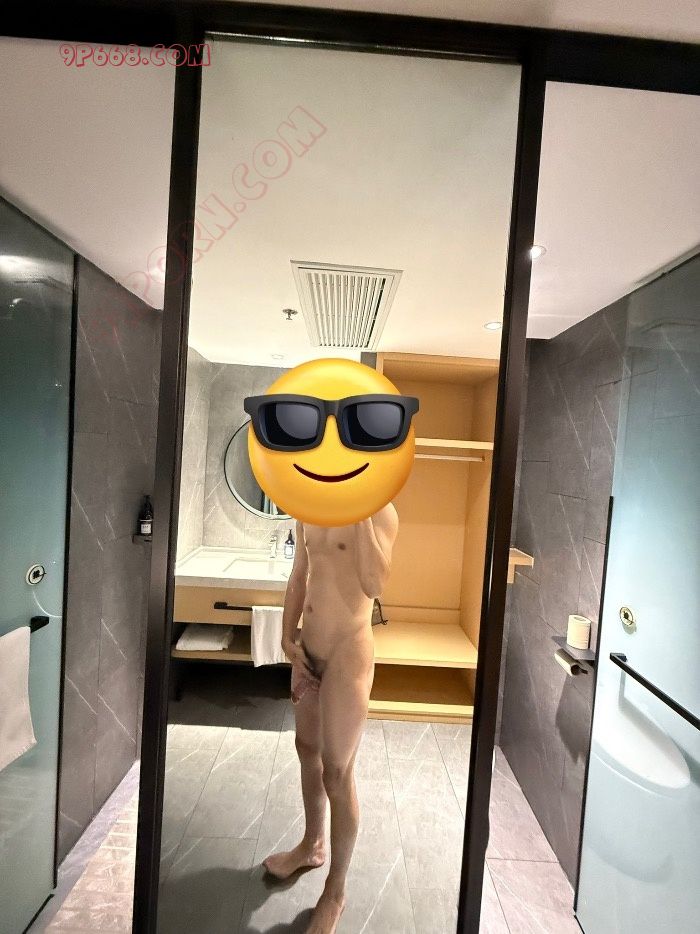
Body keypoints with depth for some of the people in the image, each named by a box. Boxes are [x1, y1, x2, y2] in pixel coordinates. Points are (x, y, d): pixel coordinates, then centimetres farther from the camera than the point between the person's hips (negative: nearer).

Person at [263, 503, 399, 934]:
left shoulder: (380, 510, -15)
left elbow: (374, 585, -28)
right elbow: (299, 576, 10)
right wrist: (288, 638, 5)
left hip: (348, 652, -6)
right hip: (310, 648, 7)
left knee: (337, 772, 9)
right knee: (308, 749, 24)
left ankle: (336, 891, 35)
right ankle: (312, 844, 51)